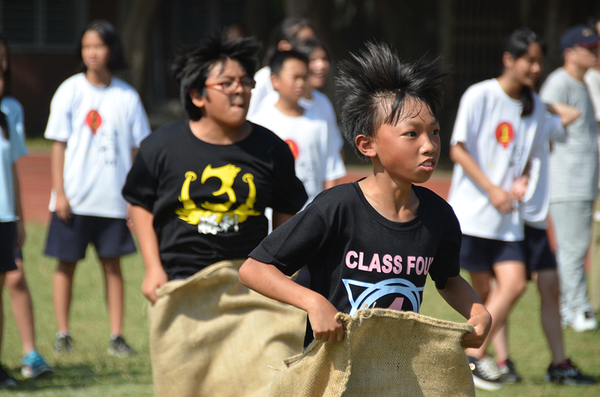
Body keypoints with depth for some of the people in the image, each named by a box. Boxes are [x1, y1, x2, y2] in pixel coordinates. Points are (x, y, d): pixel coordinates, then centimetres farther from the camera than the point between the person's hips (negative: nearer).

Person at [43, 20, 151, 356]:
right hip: (74, 198, -1)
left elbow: (136, 149, 5)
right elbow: (59, 144, 0)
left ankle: (117, 336, 7)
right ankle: (63, 334, 13)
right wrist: (59, 192, -6)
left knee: (113, 265, 4)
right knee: (67, 263, 4)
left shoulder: (127, 97, 2)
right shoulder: (70, 91, -1)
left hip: (114, 198, 1)